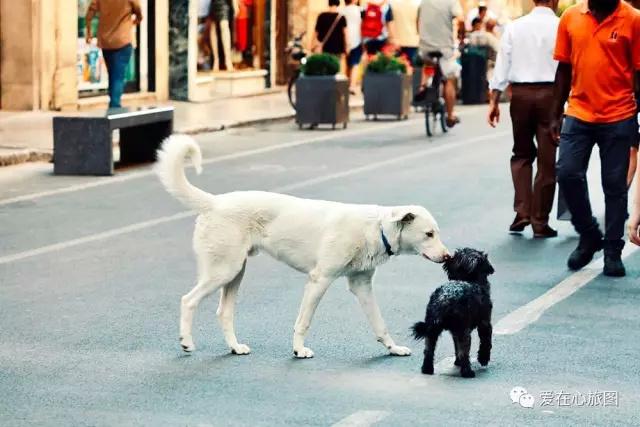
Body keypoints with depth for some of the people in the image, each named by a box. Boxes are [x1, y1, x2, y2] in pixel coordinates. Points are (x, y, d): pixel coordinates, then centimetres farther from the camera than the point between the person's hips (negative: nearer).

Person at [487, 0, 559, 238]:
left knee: (522, 154, 18)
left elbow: (502, 65, 2)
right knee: (547, 160, 6)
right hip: (550, 93, -2)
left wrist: (494, 101, 6)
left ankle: (522, 212, 5)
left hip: (520, 93, 3)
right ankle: (540, 222, 10)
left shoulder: (514, 27, 3)